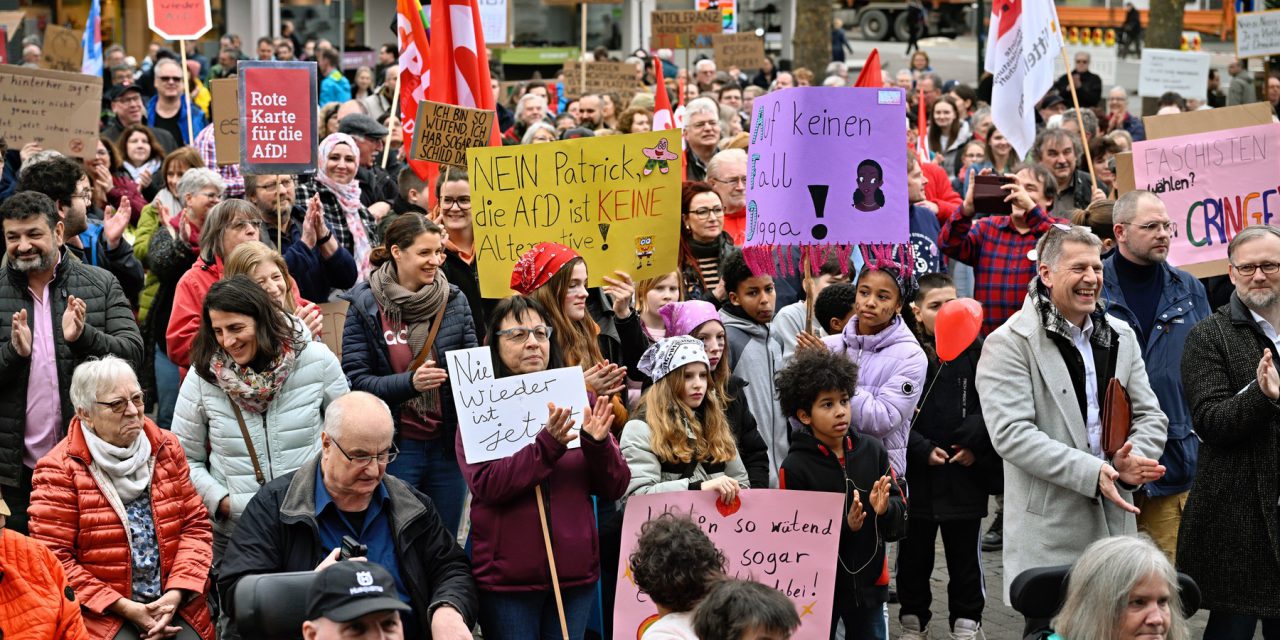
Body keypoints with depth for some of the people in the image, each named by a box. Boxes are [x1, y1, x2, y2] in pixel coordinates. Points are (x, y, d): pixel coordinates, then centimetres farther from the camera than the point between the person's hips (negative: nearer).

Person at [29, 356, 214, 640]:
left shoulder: (166, 448, 9)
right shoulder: (60, 470, -4)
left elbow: (196, 524, 9)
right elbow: (52, 559, -8)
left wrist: (176, 594, -7)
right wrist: (126, 608, -13)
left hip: (174, 604, 4)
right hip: (100, 613, -4)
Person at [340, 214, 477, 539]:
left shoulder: (455, 301, 5)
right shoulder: (365, 306, -4)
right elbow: (356, 381, -8)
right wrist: (410, 382, -23)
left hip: (447, 445, 3)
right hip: (396, 447, -3)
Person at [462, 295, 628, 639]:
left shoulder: (577, 401, 8)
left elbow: (614, 488, 5)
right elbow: (485, 485, -15)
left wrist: (598, 444, -15)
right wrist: (549, 444, -25)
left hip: (576, 572, 3)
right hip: (507, 577, -3)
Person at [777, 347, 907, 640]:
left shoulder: (873, 451, 0)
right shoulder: (795, 467, -11)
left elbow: (900, 521, 2)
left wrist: (883, 510, -20)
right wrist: (845, 525, -25)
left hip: (868, 581, 4)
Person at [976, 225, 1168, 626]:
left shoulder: (1120, 337, 13)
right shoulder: (1010, 344, -8)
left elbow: (1150, 416, 13)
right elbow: (1010, 432, -17)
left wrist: (1133, 460, -10)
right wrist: (1091, 473, -23)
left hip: (1115, 521, 6)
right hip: (1048, 534, -6)